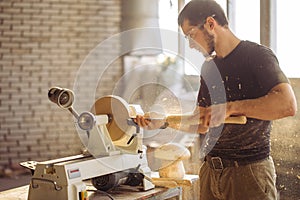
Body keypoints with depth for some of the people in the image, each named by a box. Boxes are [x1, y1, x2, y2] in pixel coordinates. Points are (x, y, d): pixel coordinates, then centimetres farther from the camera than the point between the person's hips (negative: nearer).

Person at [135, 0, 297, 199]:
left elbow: (288, 105, -24)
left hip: (249, 172, -6)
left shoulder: (257, 55, -8)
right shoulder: (208, 67, 15)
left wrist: (230, 108, -24)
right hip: (211, 170, 7)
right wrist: (165, 121, 6)